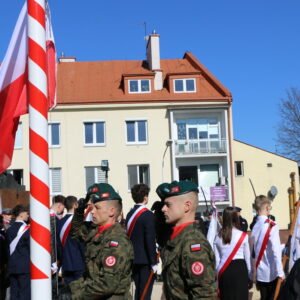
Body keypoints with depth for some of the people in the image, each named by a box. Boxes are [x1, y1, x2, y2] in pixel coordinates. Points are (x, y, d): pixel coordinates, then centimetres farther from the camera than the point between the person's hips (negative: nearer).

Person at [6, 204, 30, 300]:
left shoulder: (9, 229, 8)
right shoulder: (26, 229, -10)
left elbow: (8, 247, 11)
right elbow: (31, 247, -10)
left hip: (12, 267, 6)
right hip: (25, 266, -6)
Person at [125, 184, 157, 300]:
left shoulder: (130, 214, 7)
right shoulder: (148, 215, -15)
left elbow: (129, 235, 10)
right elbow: (150, 241, -18)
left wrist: (132, 255, 17)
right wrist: (154, 262, -14)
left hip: (134, 259, 7)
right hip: (145, 260, -7)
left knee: (138, 290, 17)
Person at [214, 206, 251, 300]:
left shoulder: (218, 237, 3)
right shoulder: (243, 235, -3)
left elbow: (216, 260, 5)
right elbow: (247, 257, 4)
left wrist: (218, 275, 13)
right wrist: (249, 276, 14)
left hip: (224, 271, 3)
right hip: (240, 268, -2)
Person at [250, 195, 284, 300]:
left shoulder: (255, 226, 3)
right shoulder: (271, 225, -14)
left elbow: (252, 251, 8)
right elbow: (276, 251, -17)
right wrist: (280, 272, -13)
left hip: (260, 273, 6)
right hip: (272, 273, -6)